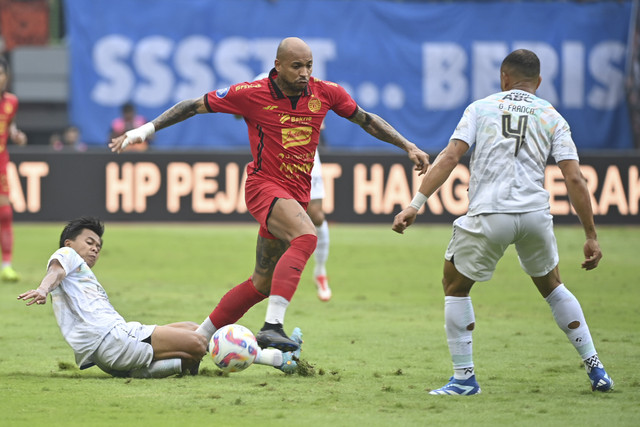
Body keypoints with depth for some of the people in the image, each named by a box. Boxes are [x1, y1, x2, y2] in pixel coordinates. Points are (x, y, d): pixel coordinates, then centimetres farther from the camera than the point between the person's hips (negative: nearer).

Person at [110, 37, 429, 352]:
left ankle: (199, 337, 22)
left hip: (296, 194, 6)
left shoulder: (325, 93, 2)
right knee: (305, 236, -34)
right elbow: (195, 106, -2)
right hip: (265, 184, -6)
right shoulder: (253, 94, -9)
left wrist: (408, 146, 14)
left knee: (262, 283, 8)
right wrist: (146, 129, -7)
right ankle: (272, 326, -42)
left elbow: (366, 120, 17)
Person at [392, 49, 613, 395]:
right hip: (535, 215, 3)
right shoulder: (552, 118, 14)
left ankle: (464, 377, 11)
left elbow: (449, 157, -2)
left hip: (489, 215, -3)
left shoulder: (481, 108, 12)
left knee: (455, 287, 18)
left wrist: (416, 204, -6)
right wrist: (591, 236, 7)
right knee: (551, 286, 26)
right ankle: (595, 368, 23)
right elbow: (574, 178, 4)